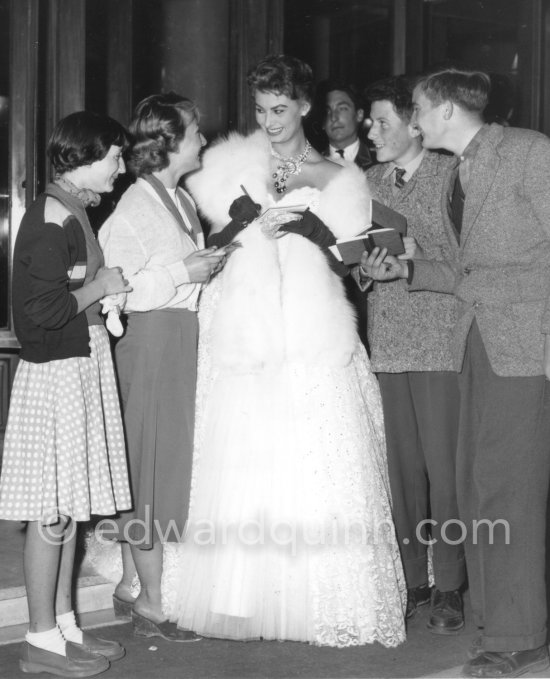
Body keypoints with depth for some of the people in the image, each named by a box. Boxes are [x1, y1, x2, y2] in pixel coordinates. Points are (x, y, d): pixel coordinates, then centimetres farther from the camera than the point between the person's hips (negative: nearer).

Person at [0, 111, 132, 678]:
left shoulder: (74, 212, 14)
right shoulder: (51, 216, -16)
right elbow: (46, 309, -22)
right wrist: (101, 286, -10)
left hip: (83, 366, 10)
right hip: (56, 373, -10)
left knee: (69, 505, 13)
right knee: (52, 509, -3)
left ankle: (63, 624, 22)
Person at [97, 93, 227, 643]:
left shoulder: (181, 199, 13)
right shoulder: (135, 207, -14)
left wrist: (206, 264, 9)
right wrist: (183, 273, -17)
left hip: (184, 340, 9)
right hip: (152, 343, -9)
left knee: (162, 464, 13)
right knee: (154, 468, -2)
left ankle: (129, 585, 25)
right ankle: (152, 605, 10)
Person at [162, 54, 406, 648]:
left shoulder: (336, 177, 12)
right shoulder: (230, 164, 12)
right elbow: (209, 242, 4)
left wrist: (306, 218, -10)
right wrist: (253, 209, -10)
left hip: (316, 342, 0)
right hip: (245, 341, 1)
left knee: (320, 469, -4)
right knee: (243, 469, -3)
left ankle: (325, 602, 6)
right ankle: (248, 598, 9)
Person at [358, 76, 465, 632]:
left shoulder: (453, 174, -2)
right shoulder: (369, 180, 13)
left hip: (440, 341, -4)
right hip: (387, 341, 4)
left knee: (443, 465, -3)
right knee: (401, 464, 7)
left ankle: (448, 587, 9)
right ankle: (411, 578, 19)